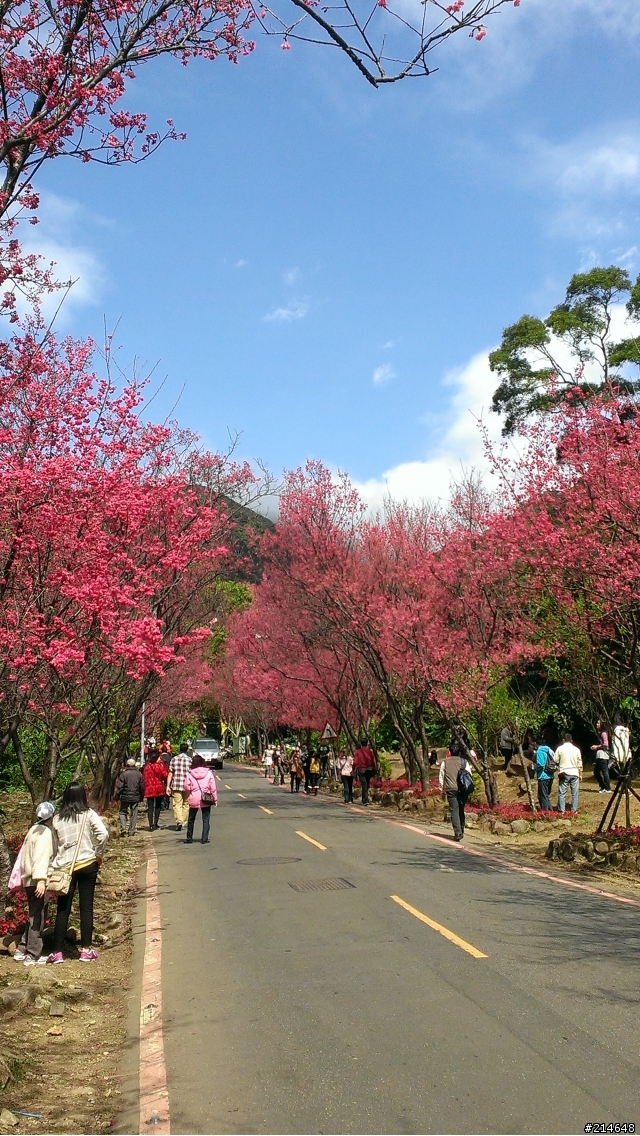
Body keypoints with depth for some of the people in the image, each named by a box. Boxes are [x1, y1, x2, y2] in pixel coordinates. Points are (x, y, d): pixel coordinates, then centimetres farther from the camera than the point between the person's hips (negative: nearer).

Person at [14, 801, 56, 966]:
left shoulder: (34, 830, 15)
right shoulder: (45, 832, -13)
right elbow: (41, 856, -25)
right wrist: (41, 879, -33)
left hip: (29, 880, 9)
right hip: (37, 880, -9)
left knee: (35, 916, 18)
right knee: (38, 918, -2)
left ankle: (22, 951, 21)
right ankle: (33, 956, 1)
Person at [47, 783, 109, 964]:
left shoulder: (57, 819, 1)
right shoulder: (89, 814, -5)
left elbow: (54, 844, 3)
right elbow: (103, 834, -17)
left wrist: (57, 862, 14)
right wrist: (99, 854, -4)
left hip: (65, 867, 1)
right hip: (87, 864, -1)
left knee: (62, 910, 7)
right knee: (86, 908, 6)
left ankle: (57, 952, 8)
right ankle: (86, 950, 10)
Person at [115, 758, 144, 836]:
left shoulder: (124, 774, -10)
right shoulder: (139, 774, 2)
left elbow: (119, 787, -10)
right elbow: (142, 787, 7)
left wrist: (116, 797, -1)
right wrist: (141, 797, 18)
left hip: (125, 797, -2)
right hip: (135, 797, 2)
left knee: (123, 812, 11)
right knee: (133, 814, 9)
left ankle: (123, 828, -7)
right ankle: (131, 831, 9)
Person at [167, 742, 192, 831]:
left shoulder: (174, 759, 1)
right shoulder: (190, 760, -1)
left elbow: (170, 773, 0)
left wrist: (168, 786, 4)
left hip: (176, 786, 0)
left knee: (177, 804, 1)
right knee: (186, 804, 13)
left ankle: (179, 821, -18)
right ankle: (185, 823, 19)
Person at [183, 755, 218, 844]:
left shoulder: (190, 774, -5)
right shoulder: (208, 773, -4)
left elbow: (187, 787, -4)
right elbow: (213, 787, -3)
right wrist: (215, 799, 5)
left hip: (194, 799, 0)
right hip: (206, 800, 0)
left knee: (191, 819, 15)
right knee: (206, 819, 6)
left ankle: (189, 838, 22)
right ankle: (204, 838, 0)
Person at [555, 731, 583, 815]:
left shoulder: (560, 748, -3)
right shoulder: (576, 749, 3)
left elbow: (555, 761, -3)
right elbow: (579, 763, 5)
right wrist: (580, 774, 13)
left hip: (564, 773, -2)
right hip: (574, 773, 2)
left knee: (562, 793, 2)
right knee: (574, 793, 8)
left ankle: (561, 811, 1)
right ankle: (574, 810, 9)